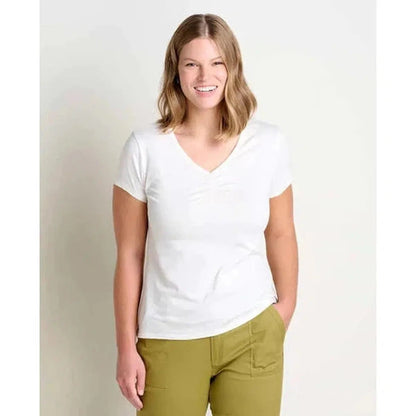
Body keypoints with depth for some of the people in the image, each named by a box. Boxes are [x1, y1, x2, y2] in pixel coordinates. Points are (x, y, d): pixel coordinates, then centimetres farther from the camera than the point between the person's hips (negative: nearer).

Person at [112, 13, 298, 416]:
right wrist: (126, 346, -2)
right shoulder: (144, 148, -9)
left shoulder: (270, 143, -5)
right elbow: (129, 255, -5)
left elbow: (280, 235, 6)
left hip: (251, 333, 1)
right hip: (168, 340, -1)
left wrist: (286, 308, 12)